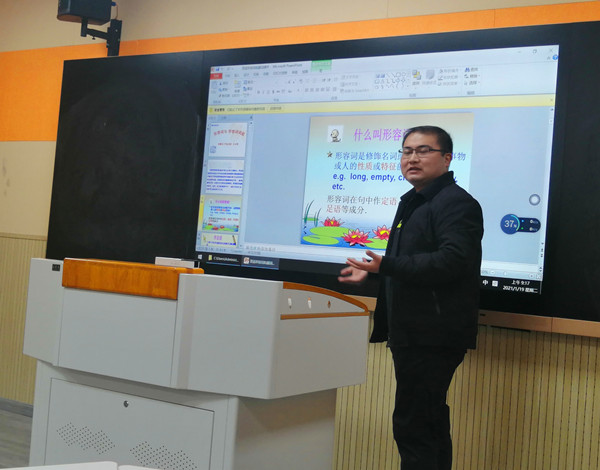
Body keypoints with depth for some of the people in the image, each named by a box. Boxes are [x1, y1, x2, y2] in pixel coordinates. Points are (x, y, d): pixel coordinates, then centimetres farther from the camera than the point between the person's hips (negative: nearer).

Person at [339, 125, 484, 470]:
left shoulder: (456, 203, -13)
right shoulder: (413, 203, 20)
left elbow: (452, 261, -27)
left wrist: (386, 265, -28)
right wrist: (373, 272, 28)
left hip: (433, 336, -11)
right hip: (414, 335, 11)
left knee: (413, 426, -10)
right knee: (431, 423, 18)